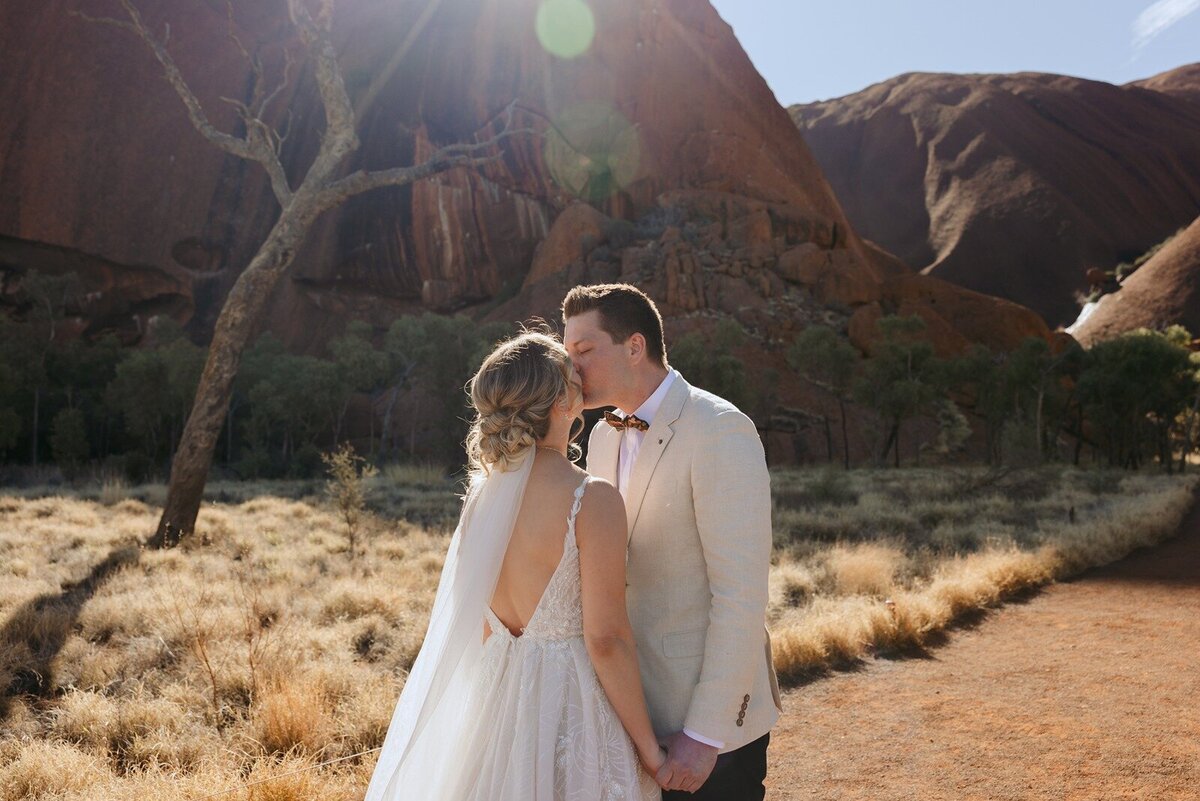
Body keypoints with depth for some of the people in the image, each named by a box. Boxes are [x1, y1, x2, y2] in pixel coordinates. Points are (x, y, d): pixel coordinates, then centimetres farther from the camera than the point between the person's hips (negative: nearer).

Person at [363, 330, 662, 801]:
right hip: (569, 705, -6)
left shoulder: (484, 491, -2)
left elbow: (482, 623, 7)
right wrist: (648, 746, -9)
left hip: (500, 698, 6)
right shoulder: (592, 499, -21)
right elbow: (606, 641, -20)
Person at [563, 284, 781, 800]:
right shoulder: (604, 436, 7)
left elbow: (742, 596, -20)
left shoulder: (721, 432, -17)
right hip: (635, 710, 7)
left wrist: (704, 734, -20)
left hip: (711, 719, -6)